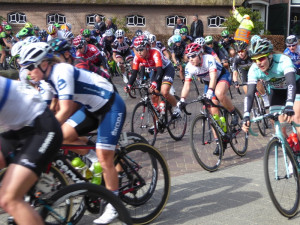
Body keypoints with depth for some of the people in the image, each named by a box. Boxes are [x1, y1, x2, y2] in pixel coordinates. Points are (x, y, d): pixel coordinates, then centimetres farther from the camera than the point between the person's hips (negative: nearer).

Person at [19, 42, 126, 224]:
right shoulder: (52, 75, 1)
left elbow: (66, 110, -32)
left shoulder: (62, 72, -25)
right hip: (93, 107, 9)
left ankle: (114, 206, 6)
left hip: (112, 107, -9)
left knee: (104, 159, -9)